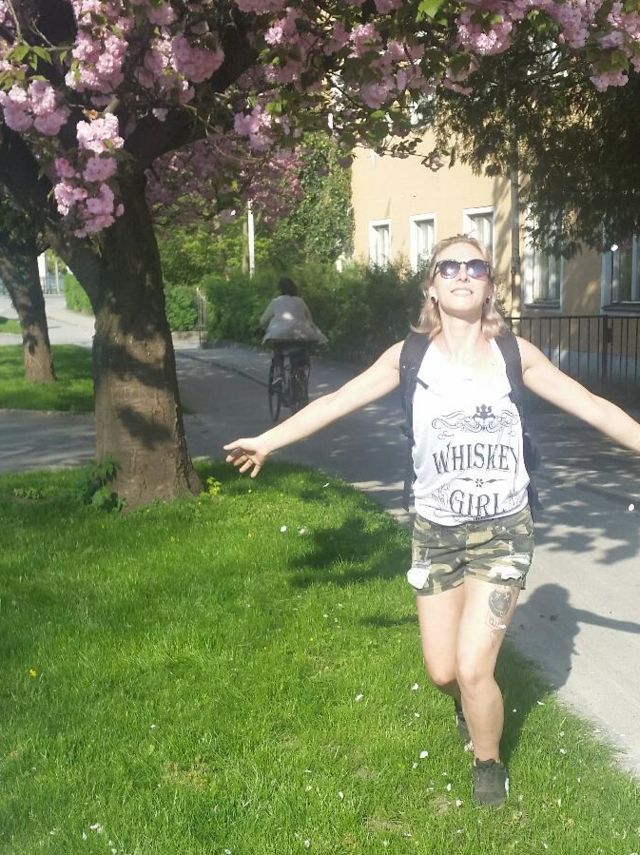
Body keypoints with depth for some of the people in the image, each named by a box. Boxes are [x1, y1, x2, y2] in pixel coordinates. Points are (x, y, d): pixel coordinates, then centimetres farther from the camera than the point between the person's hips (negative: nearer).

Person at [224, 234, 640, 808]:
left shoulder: (514, 354, -3)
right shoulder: (411, 356, -2)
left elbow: (594, 407, 1)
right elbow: (335, 402, 3)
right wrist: (268, 440, 4)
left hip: (503, 531, -1)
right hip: (435, 532, 2)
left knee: (473, 669, -10)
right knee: (442, 672, 8)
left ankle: (488, 765, 22)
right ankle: (473, 699, 47)